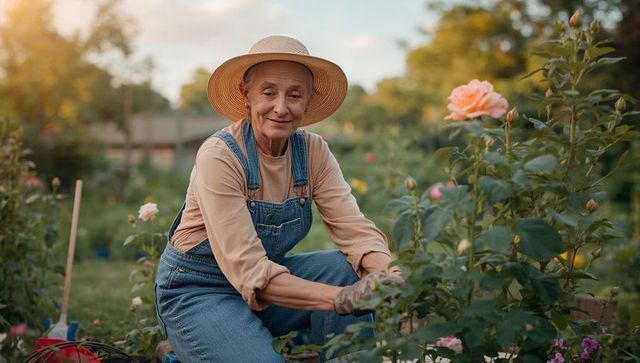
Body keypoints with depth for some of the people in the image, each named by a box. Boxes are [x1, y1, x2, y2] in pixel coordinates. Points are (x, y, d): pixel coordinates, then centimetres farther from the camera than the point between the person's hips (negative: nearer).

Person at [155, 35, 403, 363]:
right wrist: (341, 298, -42)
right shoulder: (219, 156, -24)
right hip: (199, 292, -5)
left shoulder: (312, 151, -7)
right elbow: (248, 269, -30)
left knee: (348, 269, -20)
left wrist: (388, 276, -38)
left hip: (271, 277, 5)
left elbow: (354, 228, -16)